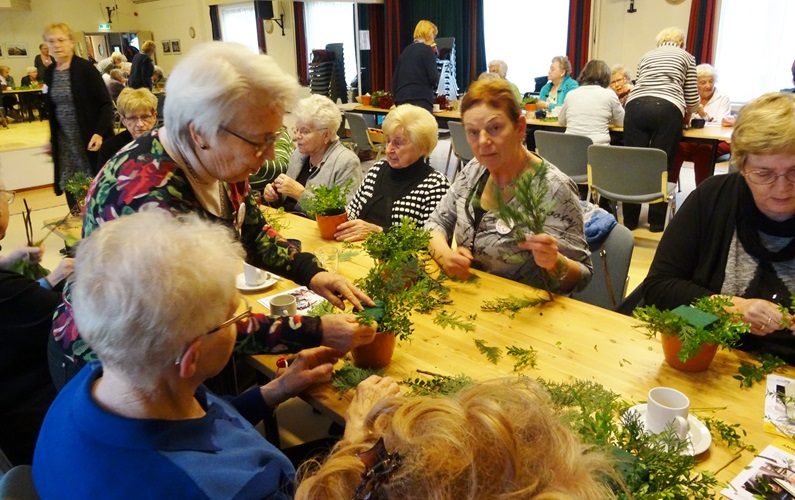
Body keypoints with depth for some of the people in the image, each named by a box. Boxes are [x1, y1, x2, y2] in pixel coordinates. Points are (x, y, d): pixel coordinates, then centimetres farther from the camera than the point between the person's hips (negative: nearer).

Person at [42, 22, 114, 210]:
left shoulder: (85, 68, -9)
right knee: (73, 194, 4)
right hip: (65, 143, 5)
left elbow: (106, 104, -11)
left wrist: (100, 132, -23)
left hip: (90, 140, -5)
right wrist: (52, 140, 17)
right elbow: (52, 111, 18)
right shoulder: (49, 73, 9)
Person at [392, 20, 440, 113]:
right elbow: (433, 78, -9)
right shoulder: (427, 50, -2)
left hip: (401, 99, 7)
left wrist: (397, 97, 24)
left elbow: (395, 79, 18)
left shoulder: (406, 50, 17)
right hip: (421, 99, -7)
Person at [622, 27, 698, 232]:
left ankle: (630, 219, 8)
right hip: (667, 108, -2)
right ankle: (656, 221, 5)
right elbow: (692, 97, 20)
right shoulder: (686, 56, 24)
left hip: (636, 105, 2)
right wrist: (686, 114, 42)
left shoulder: (646, 56, 32)